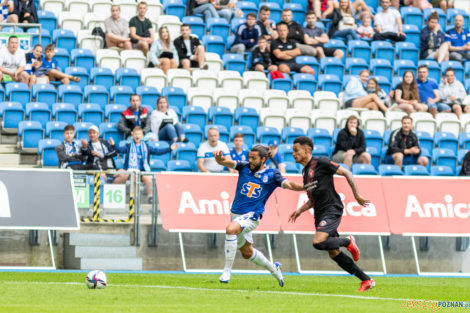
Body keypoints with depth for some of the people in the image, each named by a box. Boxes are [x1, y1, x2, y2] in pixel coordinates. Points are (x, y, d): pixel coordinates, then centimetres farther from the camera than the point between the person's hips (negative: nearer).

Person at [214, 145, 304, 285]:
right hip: (236, 214, 6)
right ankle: (273, 268, 43)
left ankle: (227, 270, -27)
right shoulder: (244, 167, 1)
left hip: (252, 216, -6)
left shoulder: (271, 174, -6)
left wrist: (305, 187, -34)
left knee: (231, 229, -34)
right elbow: (224, 162, -10)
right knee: (247, 253, 18)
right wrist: (219, 157, -33)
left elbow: (288, 184, -16)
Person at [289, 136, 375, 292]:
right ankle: (366, 280, 12)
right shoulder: (305, 171, 18)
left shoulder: (321, 163, -7)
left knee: (318, 242, -27)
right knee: (334, 253, 5)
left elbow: (346, 173, -6)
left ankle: (348, 242, 0)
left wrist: (357, 195, -9)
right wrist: (300, 210, 13)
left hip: (332, 209, -9)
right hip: (320, 214, 9)